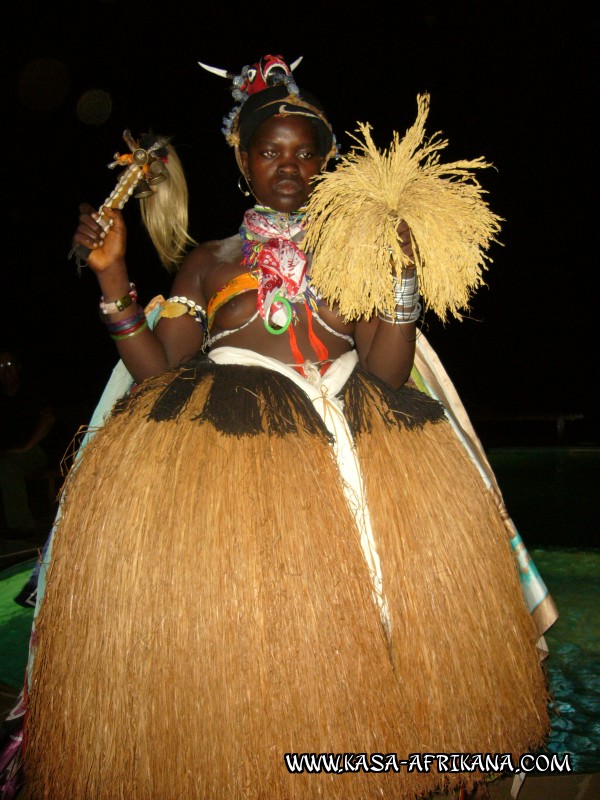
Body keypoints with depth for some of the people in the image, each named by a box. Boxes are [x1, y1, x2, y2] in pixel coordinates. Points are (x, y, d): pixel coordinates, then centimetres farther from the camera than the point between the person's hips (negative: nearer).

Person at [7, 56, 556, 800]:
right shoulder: (207, 258, 21)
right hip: (222, 432, -1)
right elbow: (159, 370, 7)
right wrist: (112, 275, 2)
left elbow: (386, 372, 7)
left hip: (352, 432, 2)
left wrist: (402, 271, -1)